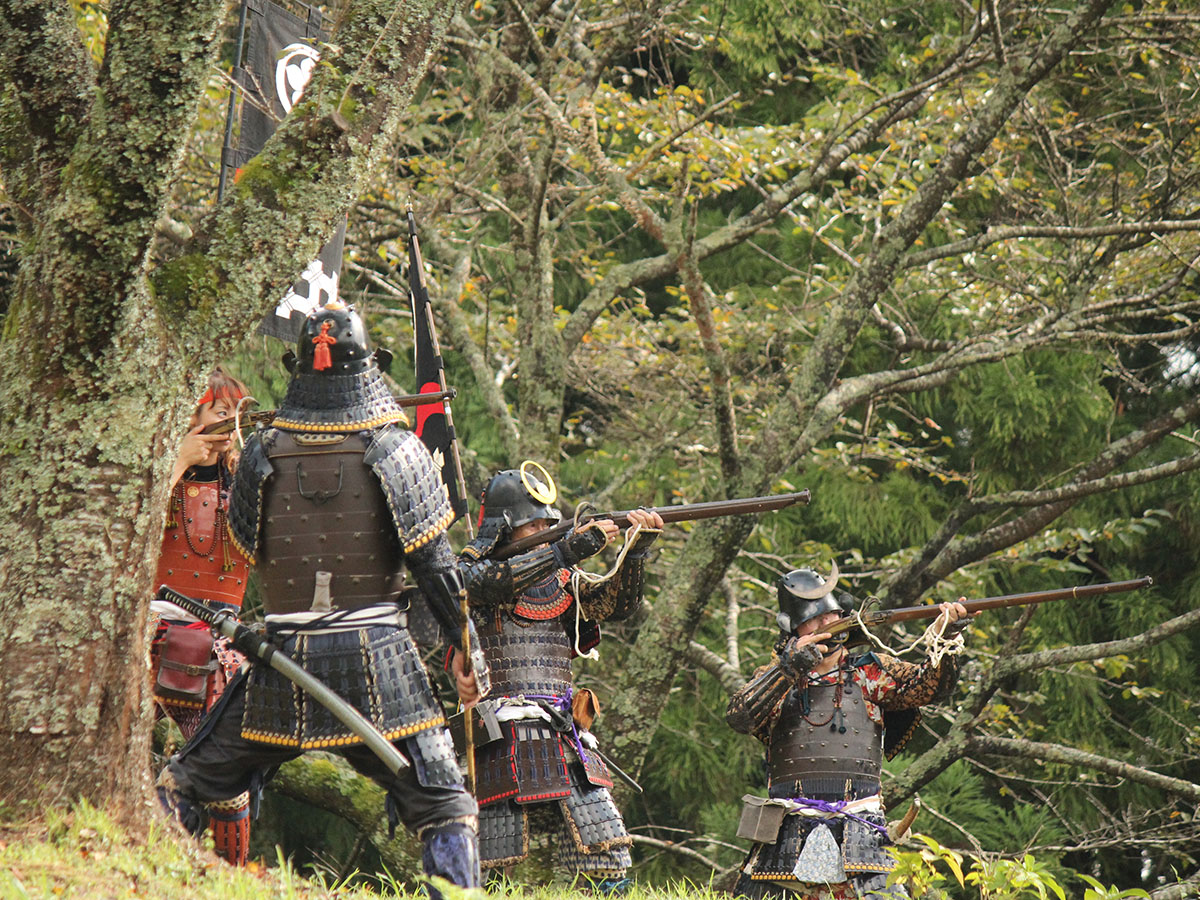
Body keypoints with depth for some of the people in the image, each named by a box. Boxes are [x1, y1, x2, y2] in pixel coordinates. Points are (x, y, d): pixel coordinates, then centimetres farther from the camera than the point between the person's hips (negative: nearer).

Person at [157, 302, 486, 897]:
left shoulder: (262, 453, 0)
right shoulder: (397, 451, -5)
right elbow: (435, 564, -5)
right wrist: (467, 650, 2)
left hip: (282, 663, 2)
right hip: (378, 658, -2)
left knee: (185, 786, 15)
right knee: (444, 810, 4)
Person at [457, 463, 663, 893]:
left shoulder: (561, 580, 18)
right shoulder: (470, 571, 2)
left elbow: (616, 603, 9)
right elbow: (496, 581, -20)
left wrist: (636, 550, -8)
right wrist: (569, 549, -25)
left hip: (563, 740, 5)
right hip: (498, 743, -5)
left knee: (605, 850, -3)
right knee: (492, 866, -8)